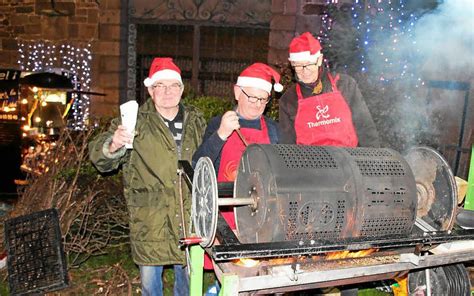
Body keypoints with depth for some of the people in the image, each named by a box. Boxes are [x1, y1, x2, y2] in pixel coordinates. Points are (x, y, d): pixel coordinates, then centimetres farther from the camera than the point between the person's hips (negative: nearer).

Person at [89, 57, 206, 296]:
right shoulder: (135, 121, -5)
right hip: (150, 220, -2)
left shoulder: (196, 122, 6)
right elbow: (99, 157, -14)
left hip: (189, 219, 3)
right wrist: (113, 144, -34)